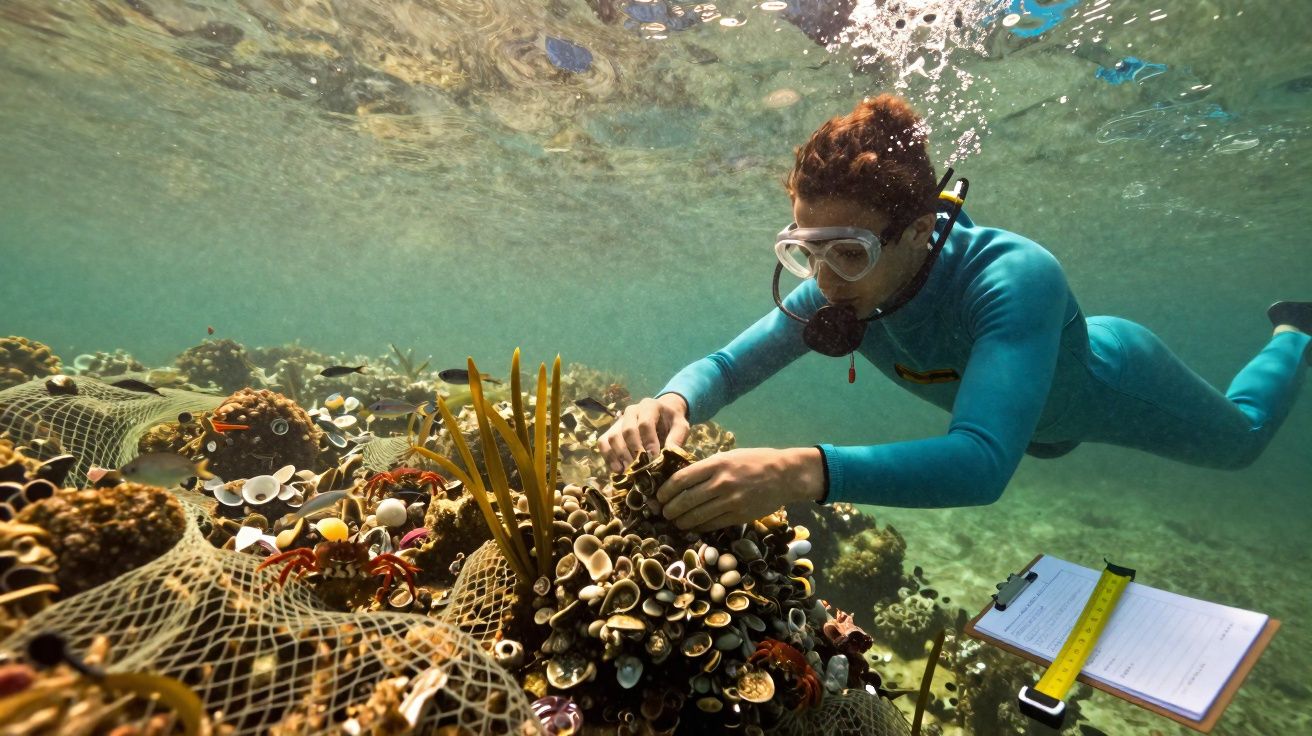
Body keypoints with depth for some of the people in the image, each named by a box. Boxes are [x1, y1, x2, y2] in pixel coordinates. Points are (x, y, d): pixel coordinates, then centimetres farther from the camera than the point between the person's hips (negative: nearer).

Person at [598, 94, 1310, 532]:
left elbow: (984, 461, -58)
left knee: (1242, 438, 26)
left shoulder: (1015, 276, -47)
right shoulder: (831, 291, -31)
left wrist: (807, 471, -73)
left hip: (1118, 381, -4)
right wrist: (672, 402, -51)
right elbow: (726, 364, -28)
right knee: (1050, 439, 40)